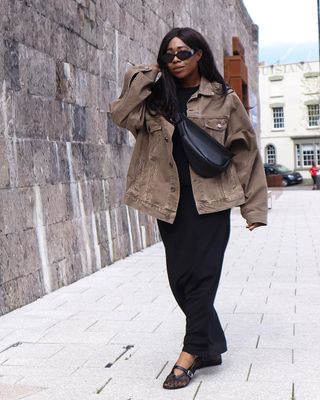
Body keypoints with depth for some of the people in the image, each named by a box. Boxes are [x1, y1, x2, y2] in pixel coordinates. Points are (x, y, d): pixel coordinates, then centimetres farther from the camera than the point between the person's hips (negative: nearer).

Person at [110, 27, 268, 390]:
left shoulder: (223, 99, 2)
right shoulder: (155, 98, 9)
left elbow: (245, 152, 3)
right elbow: (121, 115, -8)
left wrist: (254, 206, 0)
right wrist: (146, 76, -5)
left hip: (210, 200, -3)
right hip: (170, 201, 4)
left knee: (201, 275, -5)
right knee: (179, 278, 7)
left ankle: (190, 353, 5)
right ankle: (211, 347, 22)